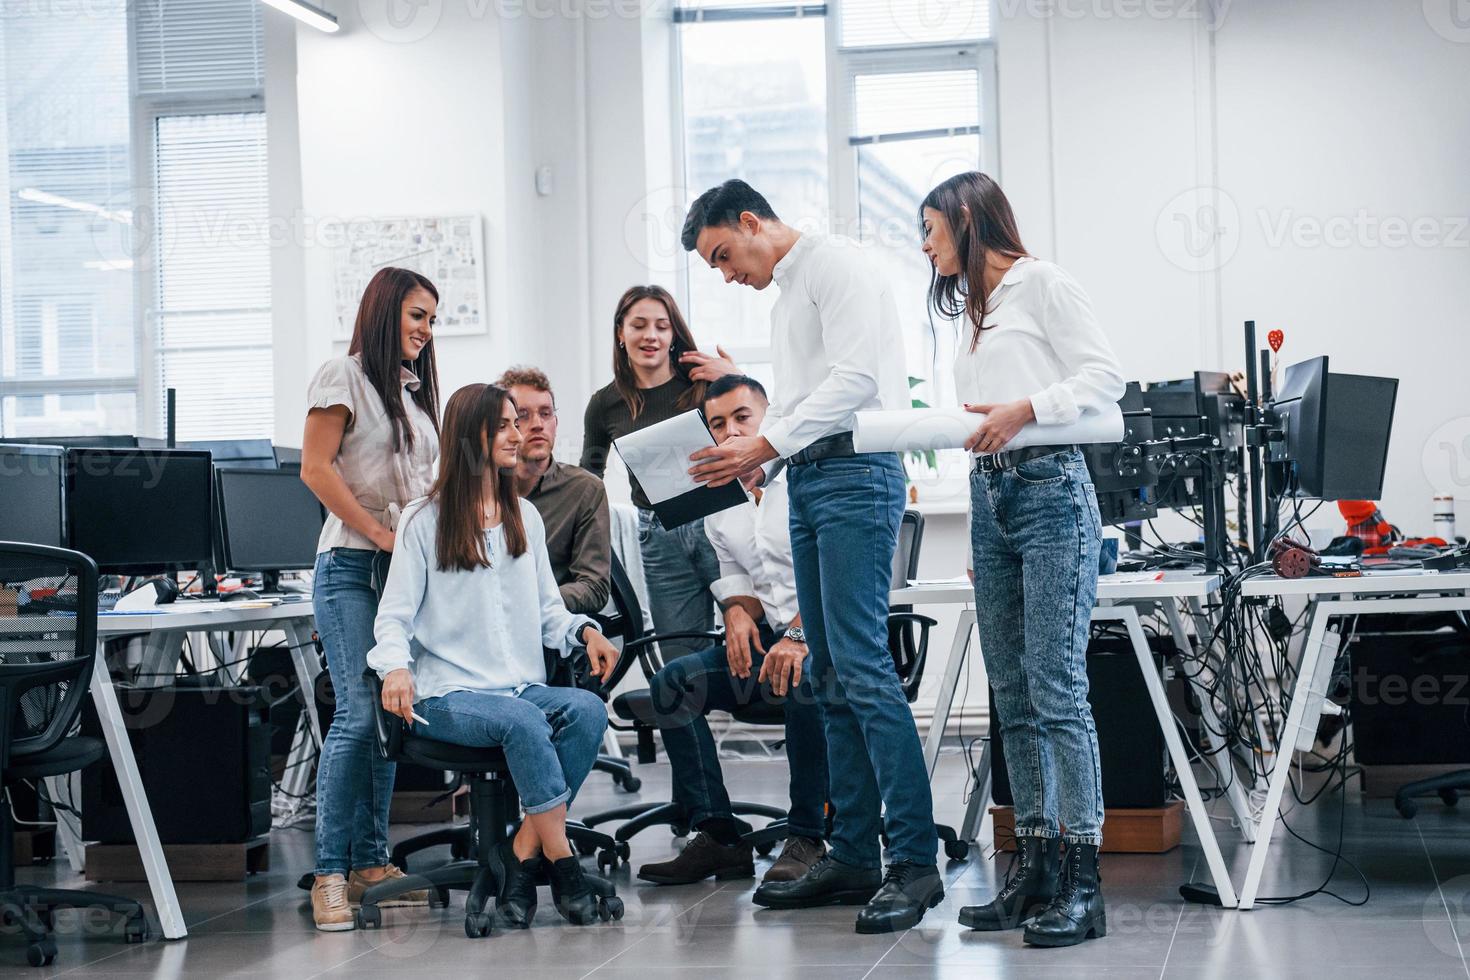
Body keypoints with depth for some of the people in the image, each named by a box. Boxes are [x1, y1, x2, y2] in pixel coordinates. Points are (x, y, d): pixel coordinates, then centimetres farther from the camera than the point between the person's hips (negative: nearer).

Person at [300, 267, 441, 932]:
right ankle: (330, 874, -10)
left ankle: (370, 862, 12)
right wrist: (380, 533, -13)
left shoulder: (416, 390, 20)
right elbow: (316, 468, -9)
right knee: (358, 713, -14)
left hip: (407, 569, 7)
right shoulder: (343, 377, -2)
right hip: (352, 566, -7)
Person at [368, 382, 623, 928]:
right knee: (523, 721, -36)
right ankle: (562, 865, -30)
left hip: (523, 686, 5)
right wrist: (395, 668, -21)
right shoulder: (425, 523, 3)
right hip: (448, 694, -5)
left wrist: (584, 632, -2)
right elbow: (394, 615, -1)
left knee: (589, 710, -27)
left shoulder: (525, 518, 19)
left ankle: (523, 854, -26)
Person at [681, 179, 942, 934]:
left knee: (862, 664, -16)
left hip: (855, 471, -10)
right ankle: (854, 855, 11)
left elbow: (854, 379, -17)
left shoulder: (835, 265, -5)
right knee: (830, 675, 7)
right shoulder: (784, 299, 25)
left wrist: (764, 444, -19)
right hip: (807, 481, 10)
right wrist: (754, 465, 7)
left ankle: (915, 863, -15)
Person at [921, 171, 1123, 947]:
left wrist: (1025, 409, -20)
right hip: (989, 498, 9)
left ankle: (1082, 883, -10)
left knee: (1056, 691, -11)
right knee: (1013, 698, 6)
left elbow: (1105, 376, -10)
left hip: (1050, 490, -9)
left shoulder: (1039, 284, -2)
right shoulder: (975, 312, 22)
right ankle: (1035, 868, 10)